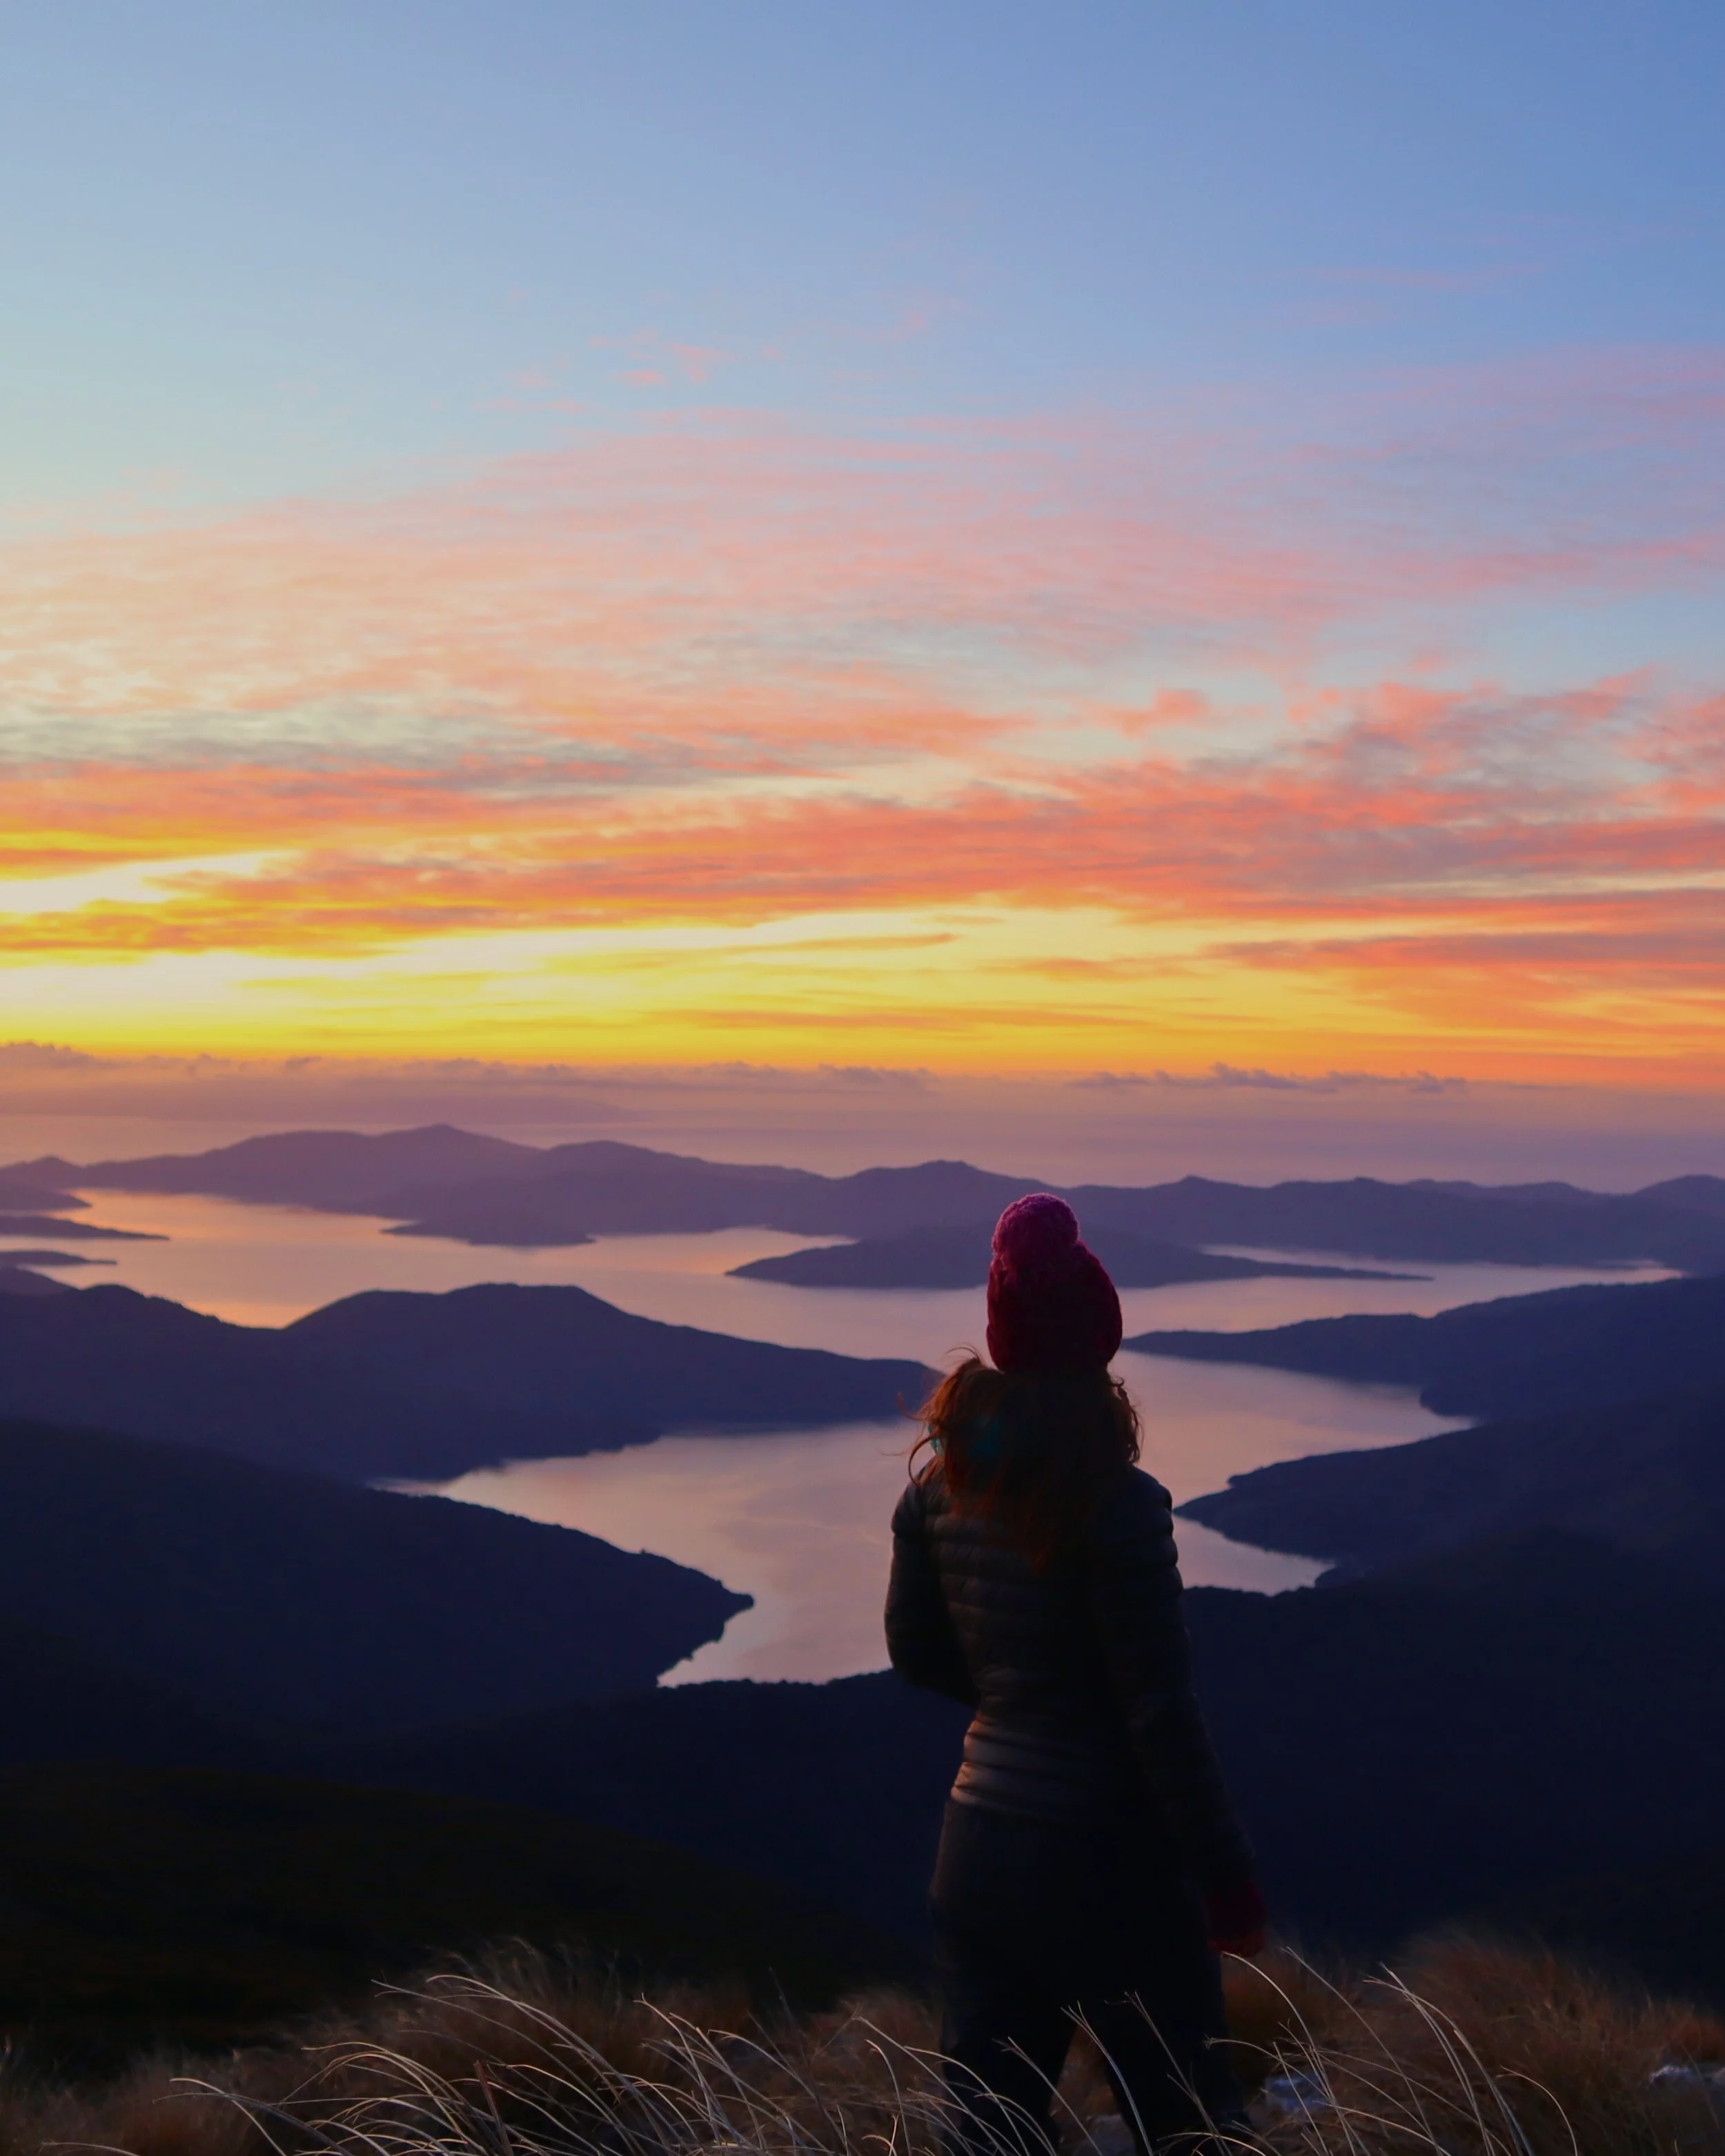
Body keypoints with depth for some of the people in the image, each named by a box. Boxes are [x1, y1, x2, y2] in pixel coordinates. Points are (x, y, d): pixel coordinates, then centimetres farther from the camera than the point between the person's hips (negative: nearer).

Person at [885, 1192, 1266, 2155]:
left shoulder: (941, 1483, -1)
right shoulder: (1115, 1503, -20)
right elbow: (1161, 1713, -18)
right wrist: (1227, 1875, -8)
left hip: (980, 1851, 6)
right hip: (1106, 1860, -6)